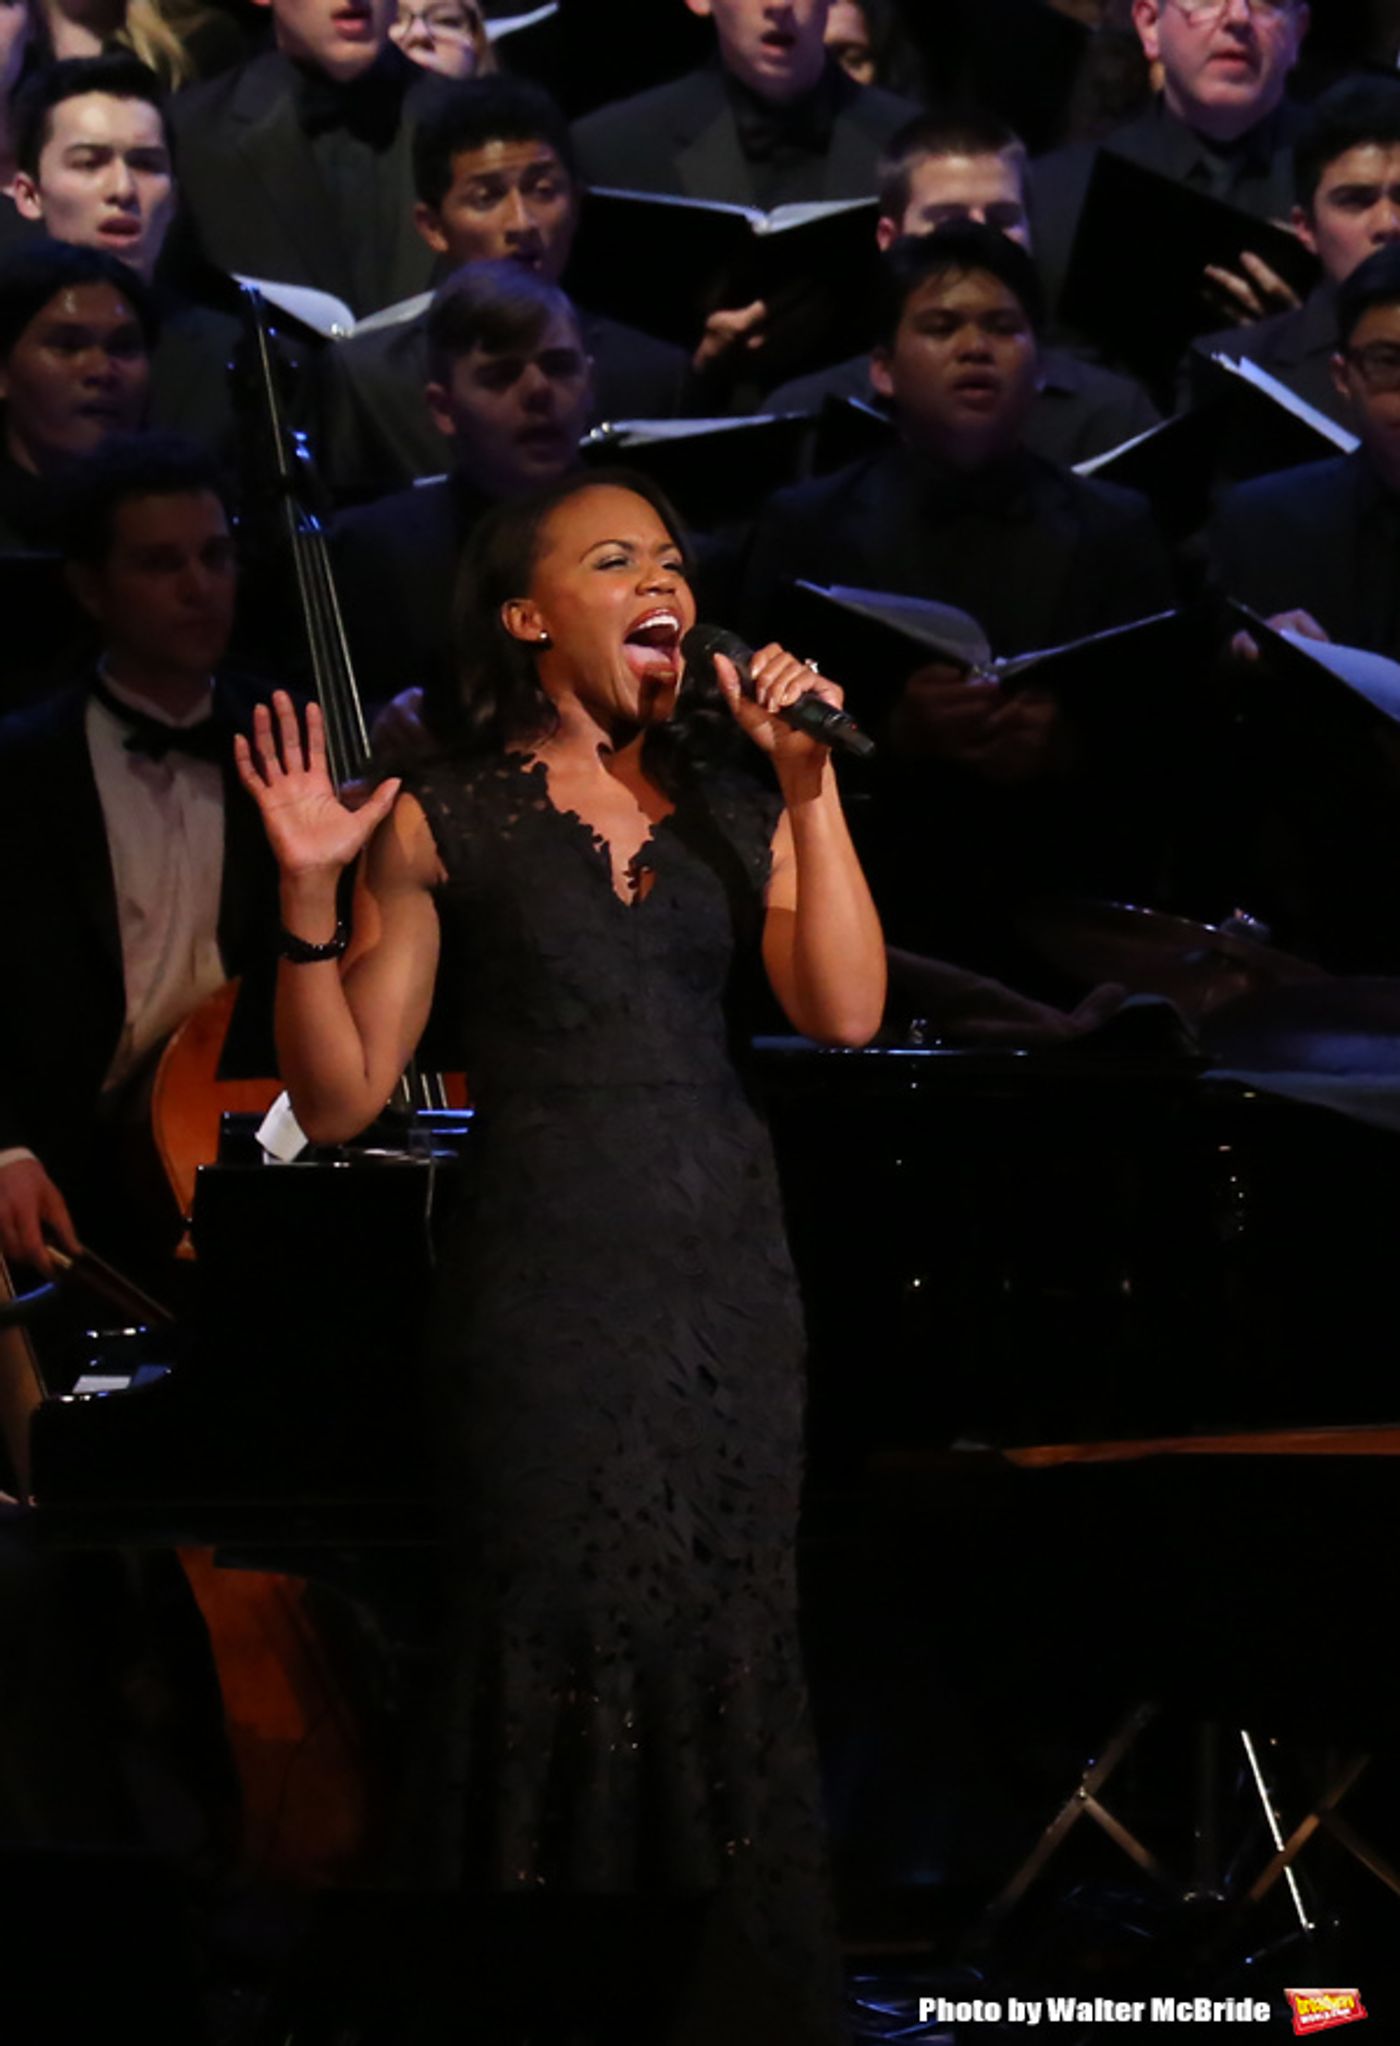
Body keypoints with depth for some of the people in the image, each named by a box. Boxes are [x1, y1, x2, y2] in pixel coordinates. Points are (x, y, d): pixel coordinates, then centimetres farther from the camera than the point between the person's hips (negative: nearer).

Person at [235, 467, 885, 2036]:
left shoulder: (734, 800, 8)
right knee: (564, 1655, -2)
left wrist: (813, 791, -11)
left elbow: (843, 1013, -7)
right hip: (546, 1291, -3)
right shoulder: (446, 821, -1)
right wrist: (309, 895, -17)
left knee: (731, 1649, 4)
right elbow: (338, 1097, -3)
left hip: (729, 1280, 3)